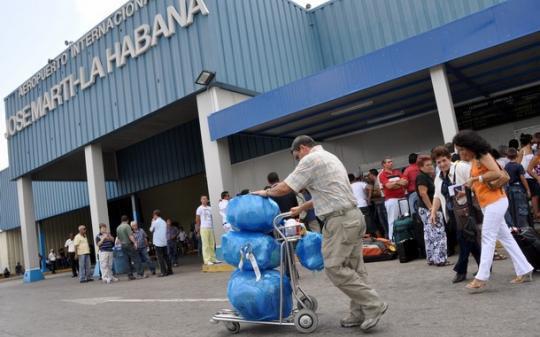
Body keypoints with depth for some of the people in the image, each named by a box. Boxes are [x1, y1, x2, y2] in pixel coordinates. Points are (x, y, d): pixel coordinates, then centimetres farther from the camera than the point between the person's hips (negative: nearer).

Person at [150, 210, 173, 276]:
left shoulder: (155, 222, -10)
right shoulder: (164, 222, 11)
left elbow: (151, 230, 4)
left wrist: (152, 222, 13)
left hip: (158, 243, -6)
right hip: (164, 242, 6)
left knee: (160, 258, -3)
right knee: (166, 256, 11)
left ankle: (163, 272, -4)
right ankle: (169, 270, 13)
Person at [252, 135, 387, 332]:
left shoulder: (311, 159, -8)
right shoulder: (328, 157, 22)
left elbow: (284, 188, -11)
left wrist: (266, 192, 8)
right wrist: (301, 208, 34)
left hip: (340, 221, -10)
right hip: (352, 216, 10)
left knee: (335, 268, -6)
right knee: (354, 268, 10)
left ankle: (373, 306, 0)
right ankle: (360, 314, 15)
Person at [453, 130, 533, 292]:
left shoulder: (483, 155, -9)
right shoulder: (474, 161, 16)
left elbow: (497, 173, -22)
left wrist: (476, 179, -18)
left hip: (495, 202, -9)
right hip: (487, 204, 9)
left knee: (487, 238, -9)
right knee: (505, 237, 12)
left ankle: (481, 278, -8)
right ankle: (524, 271, 20)